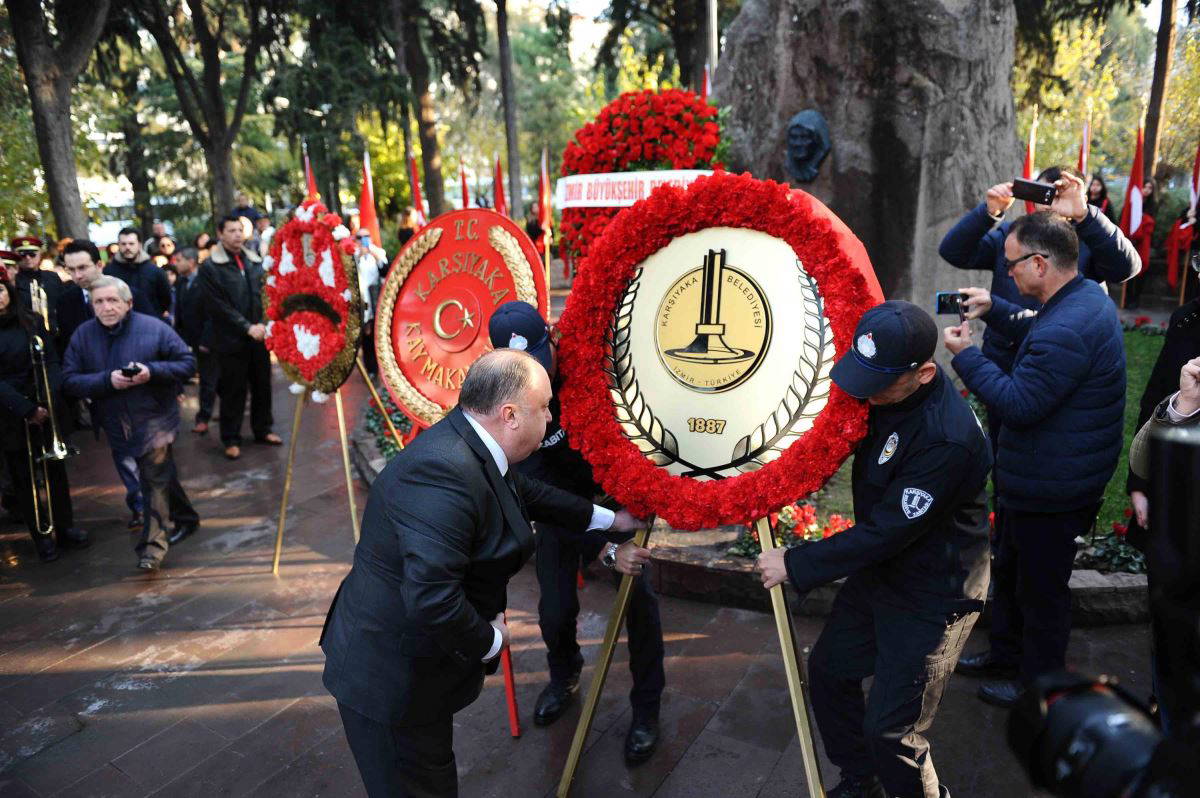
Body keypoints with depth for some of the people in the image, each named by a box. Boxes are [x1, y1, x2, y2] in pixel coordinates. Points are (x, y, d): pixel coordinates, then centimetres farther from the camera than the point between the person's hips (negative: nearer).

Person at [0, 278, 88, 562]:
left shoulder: (31, 322, 1)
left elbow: (51, 361, -3)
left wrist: (51, 400, -16)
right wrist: (27, 409, -18)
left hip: (43, 406, 2)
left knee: (55, 469, 8)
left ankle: (65, 528, 21)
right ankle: (41, 536, 18)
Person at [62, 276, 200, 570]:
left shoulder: (153, 328, -10)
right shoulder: (82, 336, 0)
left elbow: (187, 362, -8)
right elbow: (69, 380, -5)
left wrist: (152, 371, -23)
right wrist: (107, 380, -22)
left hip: (155, 418, -4)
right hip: (117, 424, 4)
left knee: (155, 480, -8)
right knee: (162, 473, 19)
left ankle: (152, 546, -2)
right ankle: (185, 518, 38)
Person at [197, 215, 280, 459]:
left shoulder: (256, 262, 9)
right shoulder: (210, 267, -4)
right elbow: (217, 305, -10)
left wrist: (263, 324, -7)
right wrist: (247, 327, -15)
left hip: (259, 336, 4)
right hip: (231, 340, -4)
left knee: (262, 386, 12)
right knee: (233, 391, 3)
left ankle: (262, 429, 28)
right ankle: (231, 439, 15)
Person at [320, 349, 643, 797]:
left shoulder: (470, 447, -1)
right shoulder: (444, 472, -32)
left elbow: (526, 493, 18)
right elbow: (432, 601, -37)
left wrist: (606, 520, 24)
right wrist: (490, 641, -18)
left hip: (418, 662, 9)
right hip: (391, 678, -9)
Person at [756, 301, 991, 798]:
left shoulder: (947, 439, -34)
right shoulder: (883, 392, -9)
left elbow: (886, 532, -29)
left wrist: (796, 566, -21)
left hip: (932, 594, -8)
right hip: (878, 570, 8)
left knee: (890, 730, -4)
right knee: (828, 670, 18)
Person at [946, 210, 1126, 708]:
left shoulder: (1066, 331, -31)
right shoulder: (1088, 296, 4)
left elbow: (1018, 404, -27)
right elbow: (1036, 333, 23)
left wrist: (964, 356, -18)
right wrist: (992, 308, 9)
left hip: (1049, 493, -11)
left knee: (1041, 588, 9)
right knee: (1009, 569, 26)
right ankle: (1006, 655, 45)